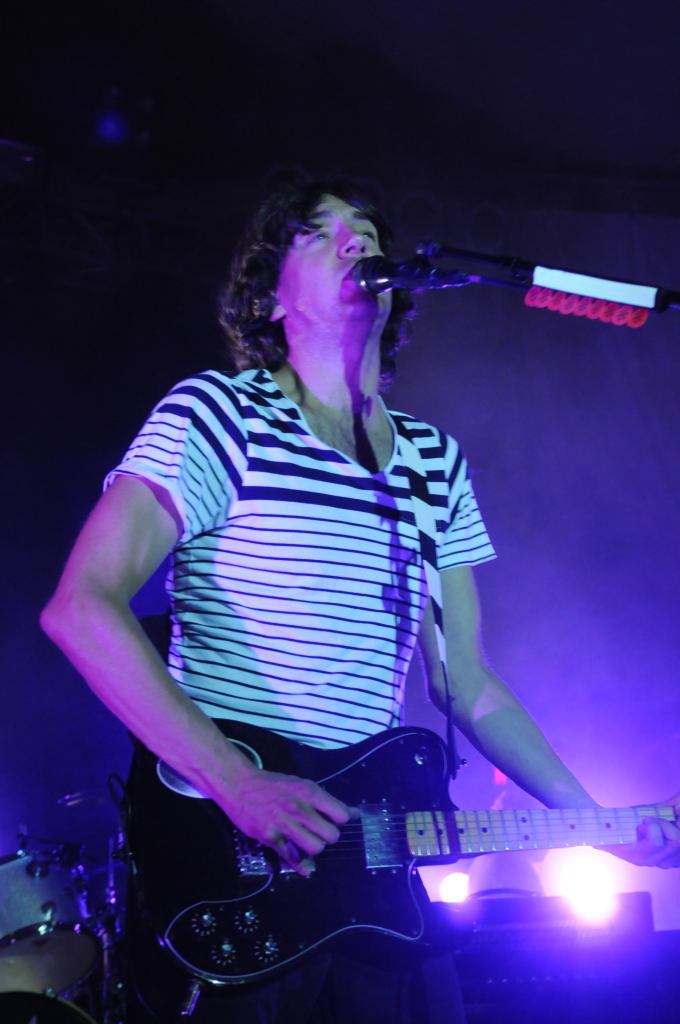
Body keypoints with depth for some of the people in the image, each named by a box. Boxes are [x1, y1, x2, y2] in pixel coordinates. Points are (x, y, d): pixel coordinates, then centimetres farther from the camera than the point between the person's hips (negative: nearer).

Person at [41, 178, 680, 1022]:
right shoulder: (222, 415, -8)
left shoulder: (438, 461, 11)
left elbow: (466, 685, 13)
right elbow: (80, 607, -18)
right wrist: (238, 785, -24)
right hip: (221, 862, -5)